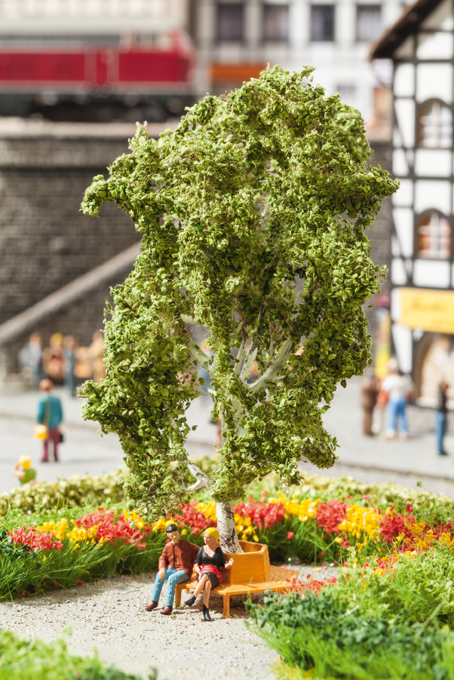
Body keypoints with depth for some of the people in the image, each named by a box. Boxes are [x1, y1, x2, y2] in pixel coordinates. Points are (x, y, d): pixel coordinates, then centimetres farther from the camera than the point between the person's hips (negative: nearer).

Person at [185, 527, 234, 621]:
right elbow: (196, 566, 12)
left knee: (206, 577, -39)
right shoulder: (202, 550, 18)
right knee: (207, 583, -38)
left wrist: (229, 564, -16)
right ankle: (206, 609, -50)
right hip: (202, 573, 1)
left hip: (214, 575, -1)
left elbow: (224, 566, 9)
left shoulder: (218, 550, 15)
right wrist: (200, 573, -10)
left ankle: (193, 598, -48)